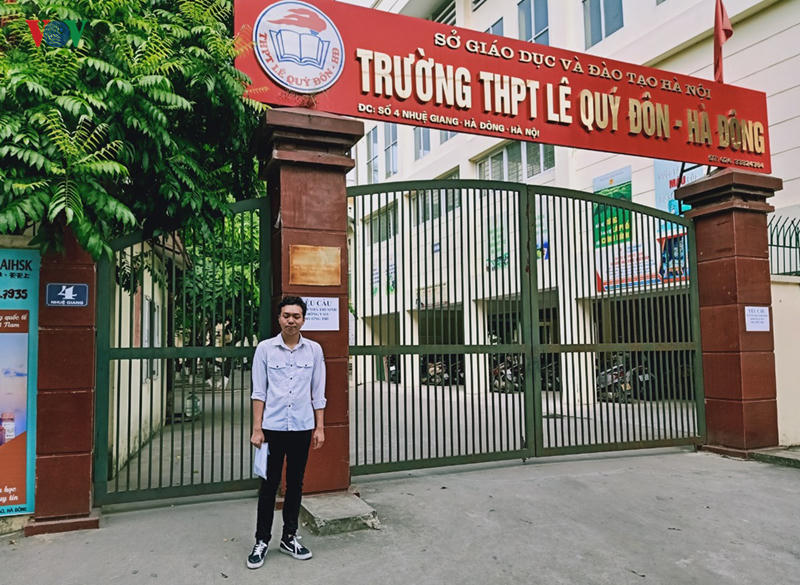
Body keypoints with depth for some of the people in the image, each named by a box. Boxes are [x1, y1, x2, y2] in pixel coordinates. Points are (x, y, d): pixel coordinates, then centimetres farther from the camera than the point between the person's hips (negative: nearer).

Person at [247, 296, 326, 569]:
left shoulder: (314, 350, 2)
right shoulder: (265, 348, -2)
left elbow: (318, 392, 5)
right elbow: (259, 391, -1)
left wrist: (319, 427, 3)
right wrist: (257, 429, -4)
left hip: (302, 427, 2)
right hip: (273, 427, -2)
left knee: (295, 484, 12)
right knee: (269, 484, 5)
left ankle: (289, 537, 26)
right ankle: (262, 540, 20)